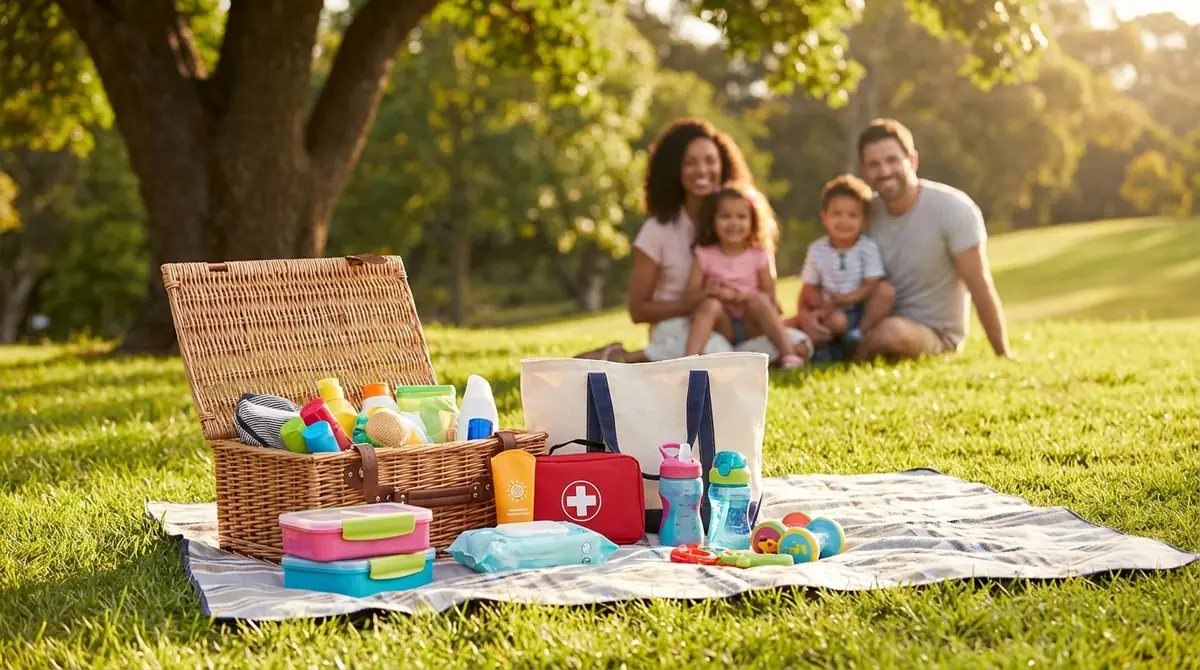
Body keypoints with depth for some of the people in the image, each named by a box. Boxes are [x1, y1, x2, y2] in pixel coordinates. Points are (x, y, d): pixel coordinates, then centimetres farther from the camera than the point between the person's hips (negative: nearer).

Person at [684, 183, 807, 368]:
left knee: (759, 301, -29)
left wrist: (750, 296, -18)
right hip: (723, 325, 0)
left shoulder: (758, 255, 2)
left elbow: (770, 294, 3)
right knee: (709, 304, -30)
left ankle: (789, 354, -33)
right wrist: (715, 292, -19)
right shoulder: (705, 255, 1)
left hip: (752, 325, 0)